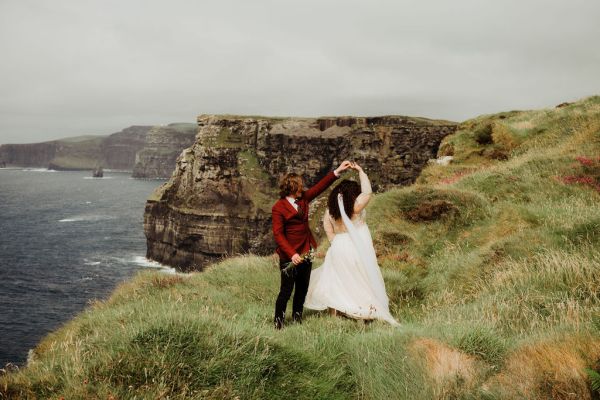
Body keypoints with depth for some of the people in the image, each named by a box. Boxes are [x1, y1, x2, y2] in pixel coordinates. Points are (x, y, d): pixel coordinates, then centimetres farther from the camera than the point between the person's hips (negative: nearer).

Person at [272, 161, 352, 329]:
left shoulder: (303, 199, 7)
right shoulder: (278, 208, -12)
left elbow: (319, 187, 13)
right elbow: (278, 234, -16)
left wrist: (337, 171, 8)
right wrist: (292, 254, -24)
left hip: (305, 252, 7)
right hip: (289, 256, -7)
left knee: (302, 289, 14)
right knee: (286, 291, -3)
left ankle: (297, 318, 27)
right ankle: (278, 322, 11)